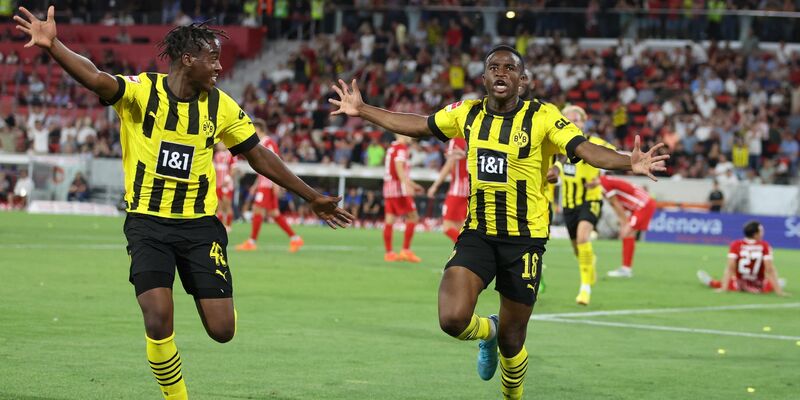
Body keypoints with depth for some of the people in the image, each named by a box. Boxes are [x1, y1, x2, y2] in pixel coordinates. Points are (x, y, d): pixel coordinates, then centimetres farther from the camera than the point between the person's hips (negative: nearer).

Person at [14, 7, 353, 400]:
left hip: (199, 223, 3)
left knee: (222, 330, -3)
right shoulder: (141, 91, -10)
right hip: (148, 223, -2)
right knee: (158, 323, -18)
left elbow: (259, 156, 11)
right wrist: (52, 45, -47)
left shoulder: (220, 106, 1)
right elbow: (96, 79, -28)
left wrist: (312, 198, 14)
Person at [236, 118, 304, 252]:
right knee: (273, 212, 9)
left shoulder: (269, 143, -11)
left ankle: (252, 241, -7)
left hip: (268, 184, -10)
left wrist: (275, 184, -22)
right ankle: (295, 238, 11)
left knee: (258, 209, -10)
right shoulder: (260, 144, 18)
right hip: (263, 184, 10)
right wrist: (256, 185, 24)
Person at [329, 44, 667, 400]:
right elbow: (418, 126, 16)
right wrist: (362, 110, 17)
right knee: (453, 319, -18)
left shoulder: (542, 116, -9)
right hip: (477, 234, 3)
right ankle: (487, 331, 20)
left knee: (511, 341, 5)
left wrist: (629, 162, -37)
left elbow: (585, 150, -20)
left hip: (524, 239, -3)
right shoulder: (467, 113, 3)